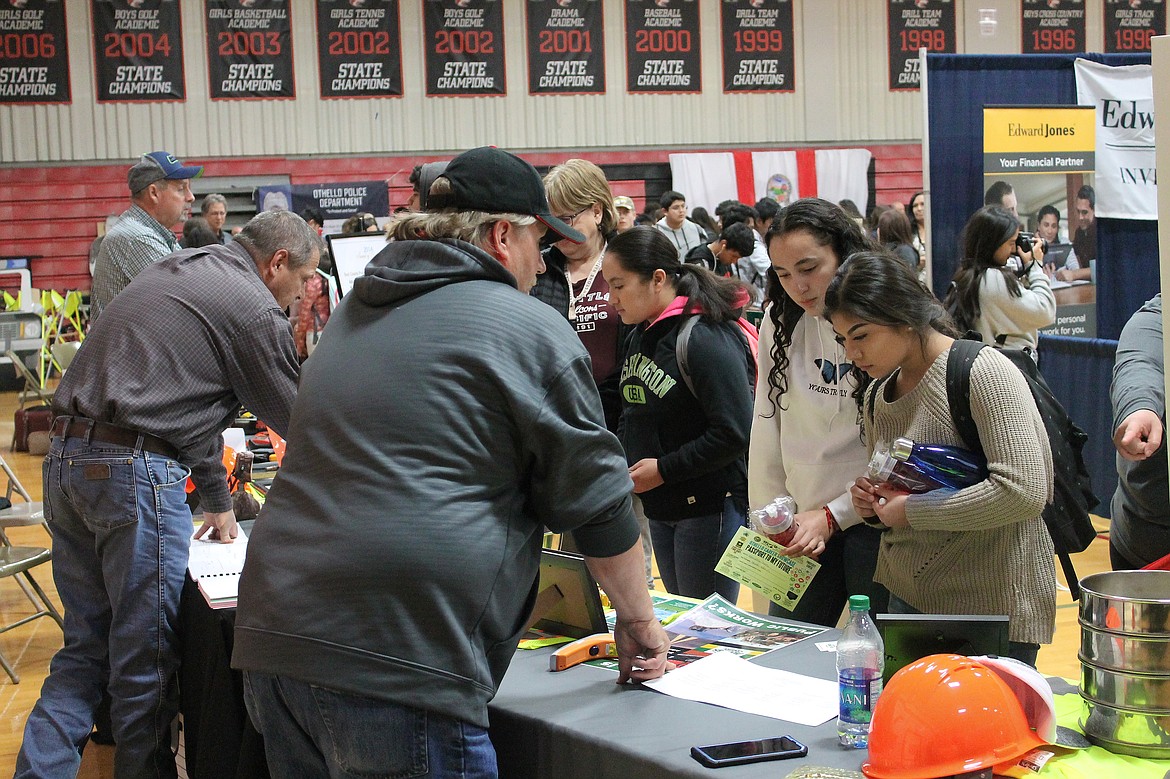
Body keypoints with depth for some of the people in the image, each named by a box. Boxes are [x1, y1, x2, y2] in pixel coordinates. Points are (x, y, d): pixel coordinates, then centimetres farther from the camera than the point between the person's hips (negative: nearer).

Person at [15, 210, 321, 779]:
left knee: (85, 646, 15)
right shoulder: (252, 307, -7)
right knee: (146, 661, 3)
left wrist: (216, 497, 28)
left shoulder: (181, 268, 20)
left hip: (67, 456, 9)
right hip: (134, 471, -9)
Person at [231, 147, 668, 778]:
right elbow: (595, 500, 2)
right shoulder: (531, 330, -1)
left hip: (271, 641, 8)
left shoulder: (353, 314, 21)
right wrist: (638, 621, 17)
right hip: (396, 661, -7)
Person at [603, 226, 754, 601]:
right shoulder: (640, 337, 9)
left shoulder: (706, 338, -19)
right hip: (660, 507, 9)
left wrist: (663, 470, -19)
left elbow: (736, 433, -24)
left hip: (710, 509, -9)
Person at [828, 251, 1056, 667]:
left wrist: (912, 510, -18)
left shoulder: (983, 373, -14)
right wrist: (873, 504, 1)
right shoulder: (877, 396, 10)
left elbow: (1023, 490, -23)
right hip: (906, 599, 7)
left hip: (993, 605, -7)